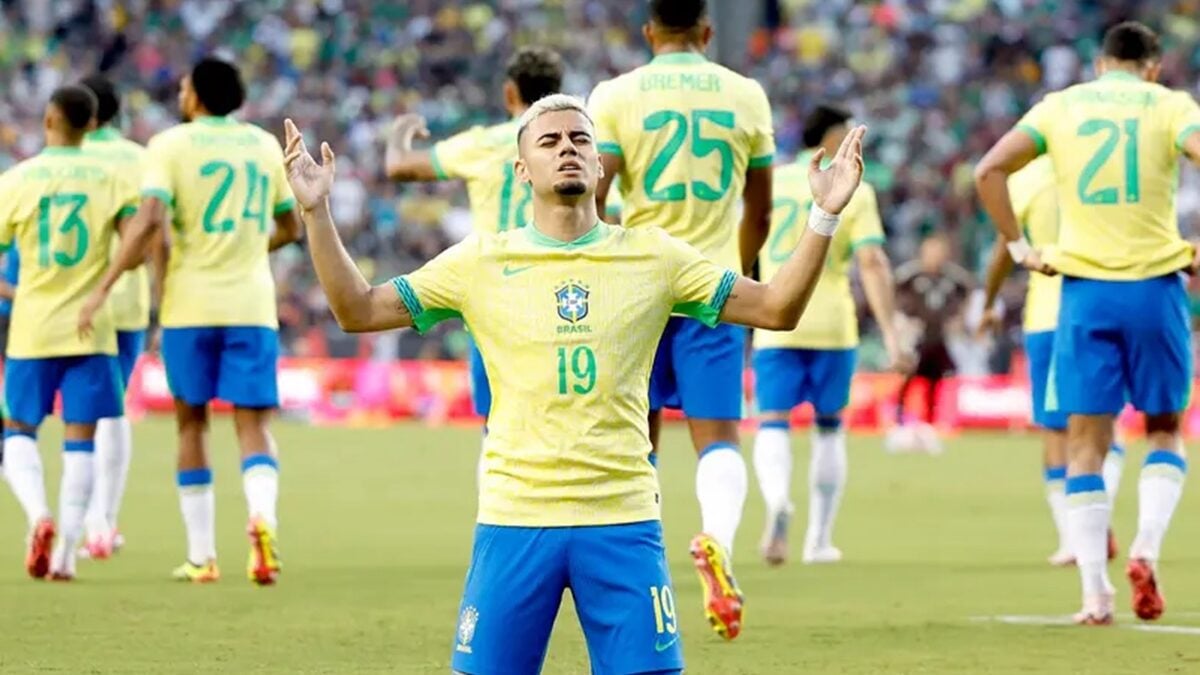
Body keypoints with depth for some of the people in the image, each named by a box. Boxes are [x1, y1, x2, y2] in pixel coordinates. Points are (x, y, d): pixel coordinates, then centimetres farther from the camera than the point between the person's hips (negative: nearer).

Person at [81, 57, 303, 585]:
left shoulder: (171, 144, -3)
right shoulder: (264, 145, 10)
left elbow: (150, 220, -17)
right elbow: (290, 229, 18)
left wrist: (105, 285, -12)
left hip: (190, 303, -2)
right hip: (252, 304, 2)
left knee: (191, 422, 11)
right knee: (253, 424, 0)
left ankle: (201, 555, 14)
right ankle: (262, 516, -30)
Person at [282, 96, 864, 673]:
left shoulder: (654, 257, 6)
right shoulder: (480, 261, 5)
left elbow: (776, 309, 6)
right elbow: (358, 311, 7)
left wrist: (823, 217, -6)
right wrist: (315, 213, -4)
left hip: (623, 521, 0)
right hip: (514, 518, 0)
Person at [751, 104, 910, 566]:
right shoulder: (853, 191, 0)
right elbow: (872, 263, -10)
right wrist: (890, 333, -12)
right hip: (831, 323, -1)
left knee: (772, 425, -3)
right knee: (829, 428, 16)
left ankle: (777, 503, -34)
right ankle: (819, 538, 19)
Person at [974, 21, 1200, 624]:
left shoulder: (1061, 106, 8)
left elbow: (988, 171, 0)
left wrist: (1018, 247, 5)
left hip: (1084, 288, 1)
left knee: (1085, 444, 4)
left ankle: (1095, 592, -2)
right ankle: (1146, 547, -6)